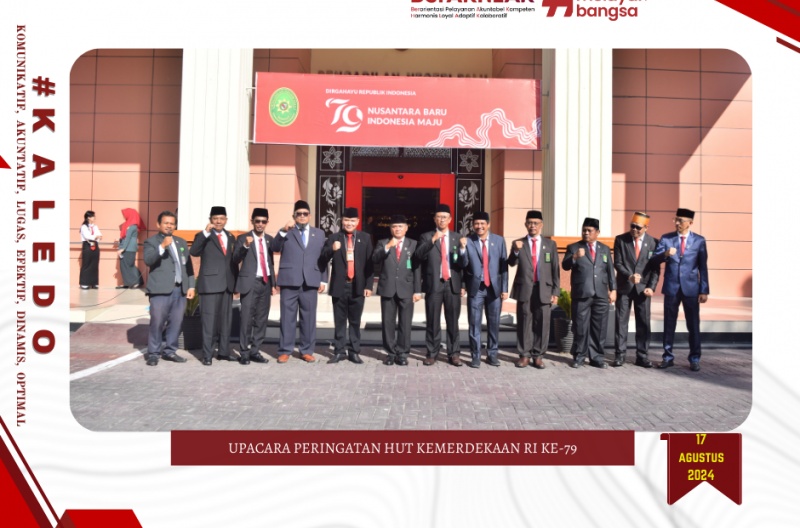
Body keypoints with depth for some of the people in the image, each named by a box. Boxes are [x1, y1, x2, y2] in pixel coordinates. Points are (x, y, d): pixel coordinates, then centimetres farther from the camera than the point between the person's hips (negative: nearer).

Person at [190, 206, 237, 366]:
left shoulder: (230, 236, 14)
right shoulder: (203, 236, -2)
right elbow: (194, 252, -22)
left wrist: (236, 281, 13)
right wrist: (206, 232, -29)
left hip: (227, 284, 6)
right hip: (210, 284, -5)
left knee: (225, 320, 11)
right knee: (209, 320, -4)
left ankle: (223, 352, 20)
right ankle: (207, 354, 3)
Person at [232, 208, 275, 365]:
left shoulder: (269, 239, 14)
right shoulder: (243, 238, 0)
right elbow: (235, 260, -10)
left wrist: (273, 283, 15)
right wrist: (245, 246, -25)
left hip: (266, 283, 5)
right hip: (250, 282, -5)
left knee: (262, 319, 6)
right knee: (247, 318, -6)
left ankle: (255, 351, 14)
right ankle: (244, 353, 2)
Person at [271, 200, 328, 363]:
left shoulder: (319, 234, 14)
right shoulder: (287, 232, 8)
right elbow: (275, 248, -7)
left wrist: (323, 280, 5)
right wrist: (283, 231, -21)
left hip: (310, 282, 2)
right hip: (289, 281, -1)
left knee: (309, 318, 5)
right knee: (287, 317, 2)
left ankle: (307, 351, 14)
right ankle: (285, 351, 9)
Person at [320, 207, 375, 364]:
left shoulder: (365, 238, 5)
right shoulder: (334, 237, 4)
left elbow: (370, 263, 2)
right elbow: (323, 261, -1)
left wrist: (368, 285, -4)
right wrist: (331, 249, -20)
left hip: (358, 286, 0)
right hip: (339, 285, 0)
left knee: (355, 322, 7)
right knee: (339, 321, 6)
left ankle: (354, 352, 14)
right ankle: (339, 351, 13)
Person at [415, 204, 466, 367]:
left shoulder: (458, 237, 11)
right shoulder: (426, 237, 7)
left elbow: (463, 262, 7)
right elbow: (418, 256, -10)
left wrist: (463, 284, -2)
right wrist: (433, 239, -18)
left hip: (453, 284, 1)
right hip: (433, 284, -1)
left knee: (453, 321, 4)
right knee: (432, 322, 2)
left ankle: (454, 354, 12)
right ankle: (431, 353, 11)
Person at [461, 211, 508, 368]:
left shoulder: (499, 240, 2)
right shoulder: (468, 241, -2)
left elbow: (504, 265, 3)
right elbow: (463, 265, -7)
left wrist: (504, 288, -1)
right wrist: (463, 248, -23)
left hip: (494, 287, 2)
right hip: (475, 288, -1)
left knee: (494, 323, 9)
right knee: (474, 323, 3)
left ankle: (492, 355, 21)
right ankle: (476, 356, 12)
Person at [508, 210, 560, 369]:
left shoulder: (550, 244, 8)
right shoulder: (518, 243, 6)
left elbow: (555, 269, 7)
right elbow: (511, 263, -9)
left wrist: (555, 291, 1)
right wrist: (516, 250, -29)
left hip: (543, 289, 1)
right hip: (525, 289, 0)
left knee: (542, 323, 3)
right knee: (524, 322, 4)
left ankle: (538, 356, 13)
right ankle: (524, 355, 12)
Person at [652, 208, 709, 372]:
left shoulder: (699, 241, 1)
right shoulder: (666, 238, 3)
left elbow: (703, 267, 1)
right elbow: (655, 259, -3)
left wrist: (704, 290, -3)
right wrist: (665, 254, -25)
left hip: (691, 288, -1)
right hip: (671, 287, 1)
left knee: (693, 325, 4)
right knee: (669, 324, 7)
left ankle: (694, 359, 15)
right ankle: (668, 357, 16)